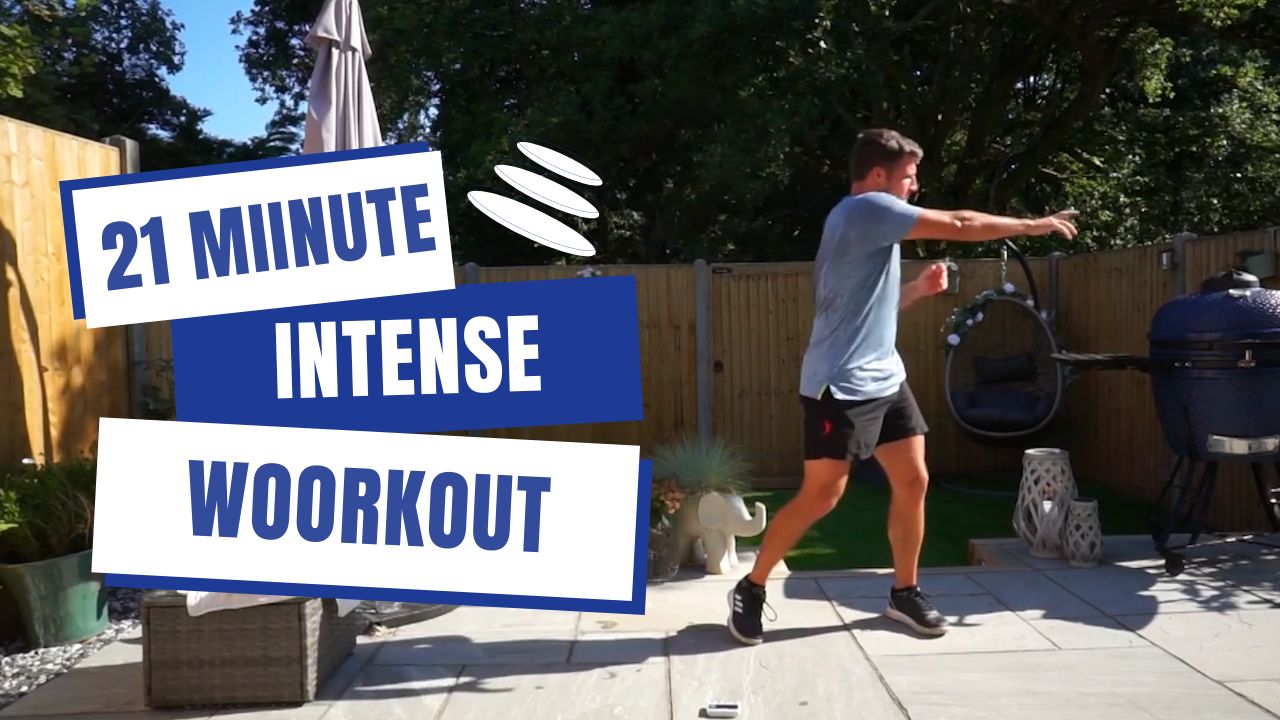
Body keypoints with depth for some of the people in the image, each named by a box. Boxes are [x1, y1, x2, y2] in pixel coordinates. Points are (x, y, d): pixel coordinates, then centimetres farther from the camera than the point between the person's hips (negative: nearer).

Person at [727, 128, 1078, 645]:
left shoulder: (873, 220, 18)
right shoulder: (866, 208, -12)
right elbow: (959, 225, -15)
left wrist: (920, 288, 11)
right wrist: (1035, 224, -4)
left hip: (884, 378, 10)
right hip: (841, 385, -10)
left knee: (913, 482, 6)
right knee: (821, 496, -6)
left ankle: (904, 593, 20)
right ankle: (750, 589, 8)